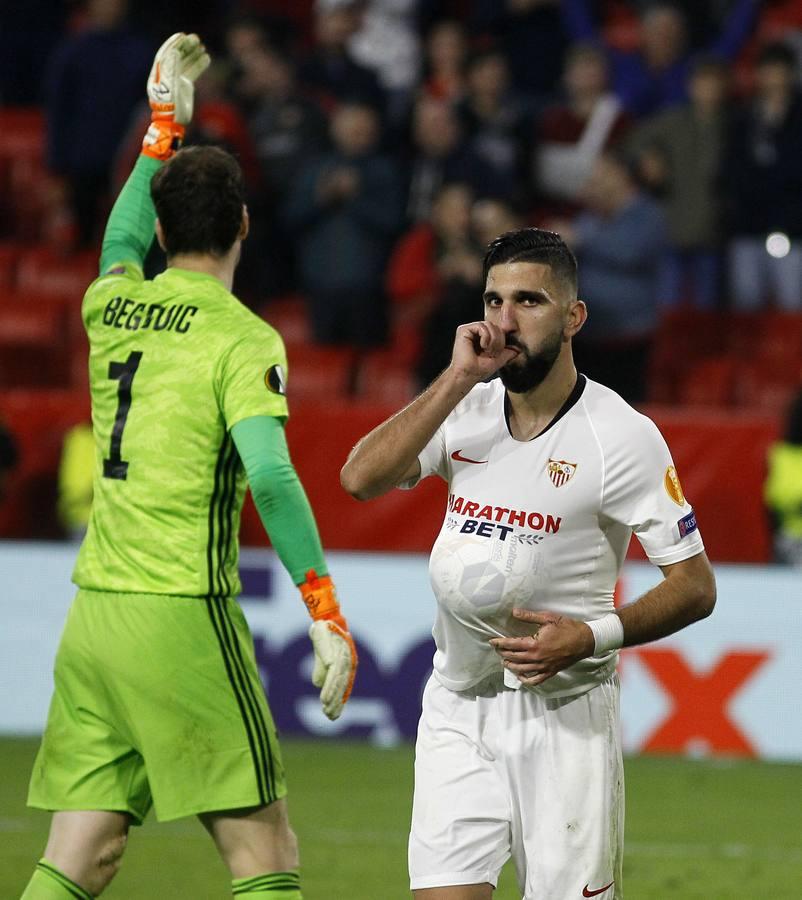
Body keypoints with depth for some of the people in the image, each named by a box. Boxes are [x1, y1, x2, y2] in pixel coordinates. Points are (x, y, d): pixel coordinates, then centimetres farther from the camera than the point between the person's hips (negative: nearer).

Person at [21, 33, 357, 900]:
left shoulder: (112, 304, 11)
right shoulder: (242, 339, -7)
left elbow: (124, 233, 36)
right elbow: (271, 478, -20)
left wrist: (166, 119, 46)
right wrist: (328, 617, -19)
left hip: (94, 607, 6)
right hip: (181, 610, -6)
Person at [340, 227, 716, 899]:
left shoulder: (621, 436, -9)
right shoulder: (466, 410, 4)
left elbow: (695, 586, -7)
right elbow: (361, 478, -11)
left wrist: (592, 637, -21)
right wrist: (458, 378, -15)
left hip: (565, 717, -3)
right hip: (457, 710, 3)